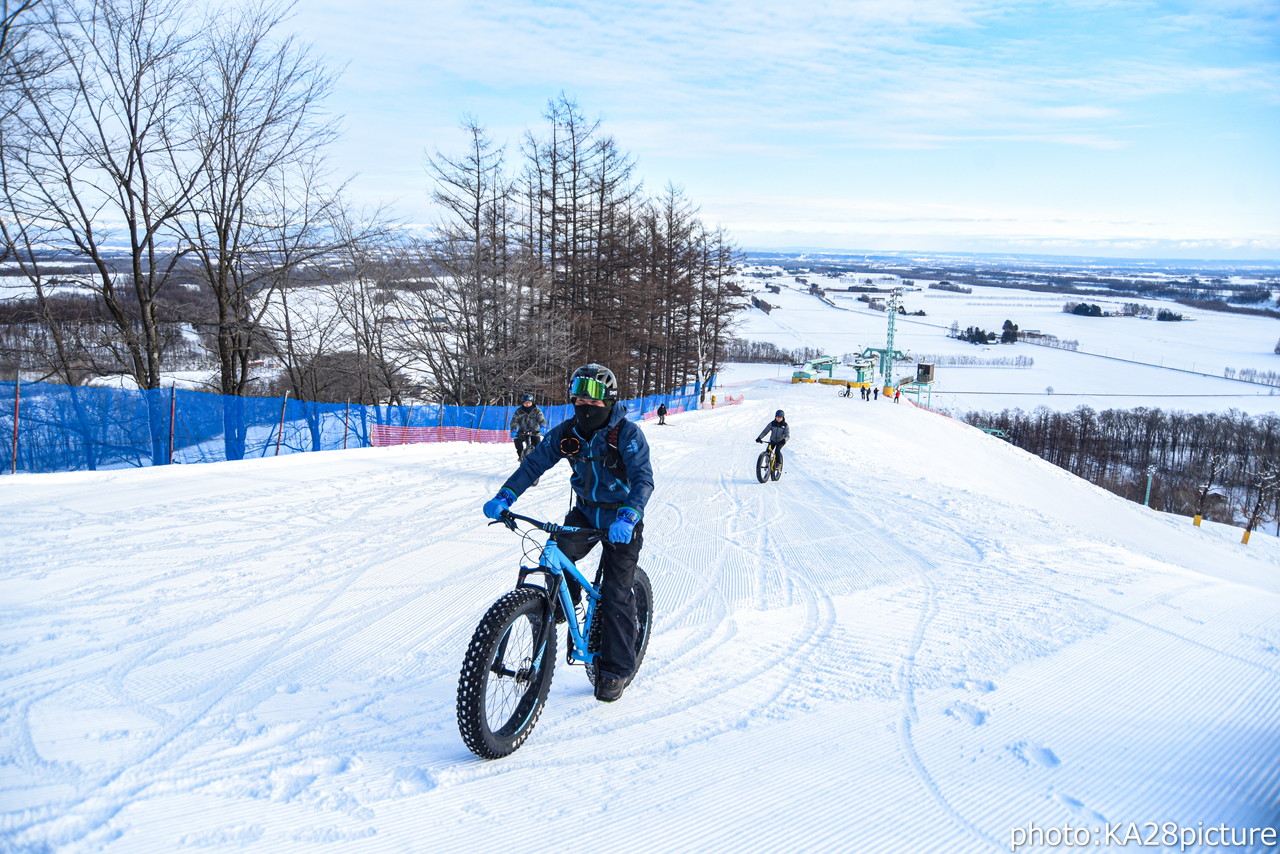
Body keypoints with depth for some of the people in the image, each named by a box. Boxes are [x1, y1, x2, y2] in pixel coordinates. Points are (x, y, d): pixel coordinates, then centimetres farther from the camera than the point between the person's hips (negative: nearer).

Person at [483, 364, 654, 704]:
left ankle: (616, 669, 10)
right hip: (585, 512, 4)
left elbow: (643, 479, -31)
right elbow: (534, 463, -8)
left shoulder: (627, 434, -22)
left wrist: (626, 517, -48)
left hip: (621, 521, -4)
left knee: (616, 594, -5)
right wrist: (504, 496, -22)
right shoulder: (566, 432, -8)